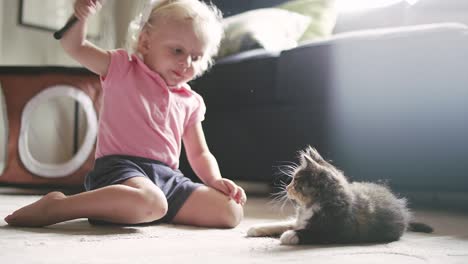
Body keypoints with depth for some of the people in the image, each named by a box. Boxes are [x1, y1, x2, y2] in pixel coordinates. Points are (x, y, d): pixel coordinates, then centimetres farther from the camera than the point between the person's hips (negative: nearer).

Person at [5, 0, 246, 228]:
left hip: (168, 177, 6)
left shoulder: (191, 103, 21)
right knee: (150, 203, -40)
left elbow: (200, 154, 23)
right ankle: (55, 207, -24)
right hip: (120, 166, -6)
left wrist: (215, 181, 4)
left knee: (232, 211, -9)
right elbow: (74, 47, 4)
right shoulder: (123, 69, 10)